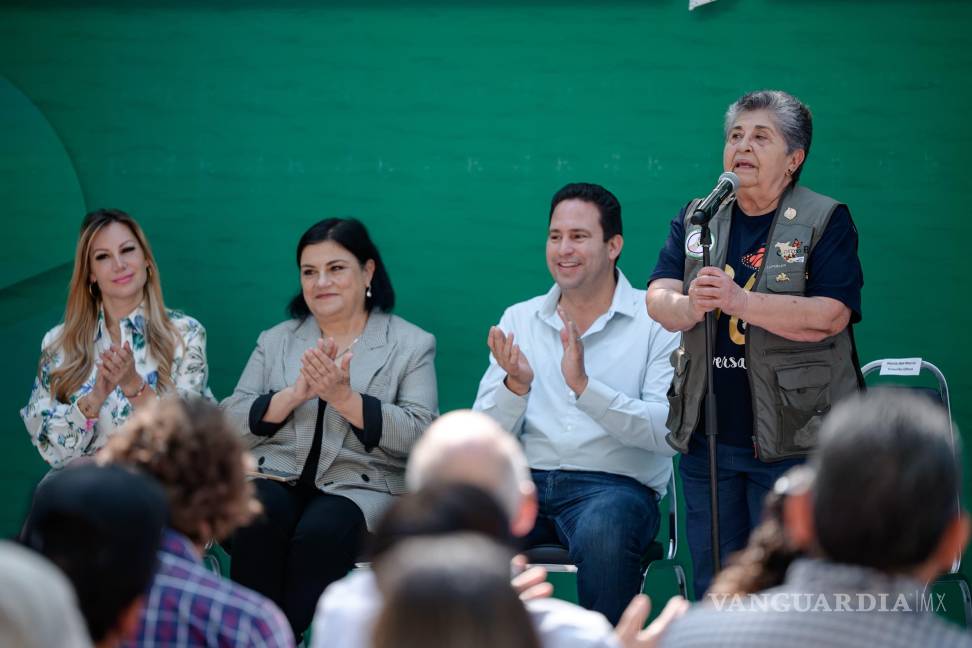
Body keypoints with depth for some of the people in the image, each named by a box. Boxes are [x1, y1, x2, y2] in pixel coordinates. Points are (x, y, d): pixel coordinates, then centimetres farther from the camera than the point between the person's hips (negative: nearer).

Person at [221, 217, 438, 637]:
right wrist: (295, 394, -11)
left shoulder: (412, 345, 8)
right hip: (278, 478, 2)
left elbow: (419, 436, -6)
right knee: (258, 521, -32)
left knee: (322, 531, -35)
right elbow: (230, 425, 6)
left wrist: (344, 397, -16)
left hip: (361, 488, -2)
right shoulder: (276, 341, 17)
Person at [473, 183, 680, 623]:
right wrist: (515, 386, -14)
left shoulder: (656, 321, 2)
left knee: (602, 527, -37)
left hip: (615, 485, -3)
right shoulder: (518, 320, 14)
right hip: (525, 483, 3)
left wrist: (584, 386, -21)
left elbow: (669, 430, -11)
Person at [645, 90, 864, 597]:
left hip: (791, 439, -4)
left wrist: (737, 300, -25)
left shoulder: (825, 222, -2)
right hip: (706, 438, 5)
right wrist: (689, 307, -24)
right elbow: (657, 298, 0)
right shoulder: (695, 219, 12)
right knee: (711, 588, 10)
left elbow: (830, 315, -16)